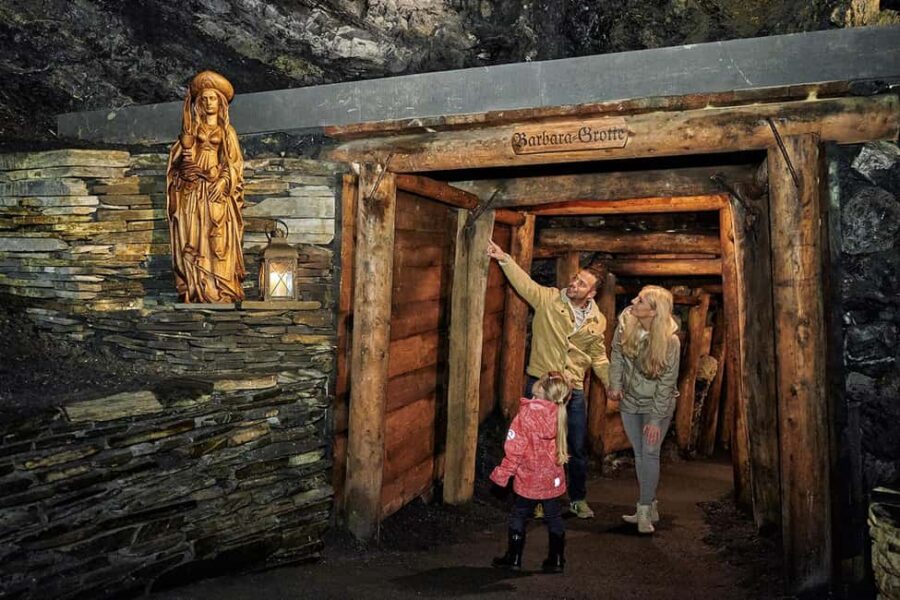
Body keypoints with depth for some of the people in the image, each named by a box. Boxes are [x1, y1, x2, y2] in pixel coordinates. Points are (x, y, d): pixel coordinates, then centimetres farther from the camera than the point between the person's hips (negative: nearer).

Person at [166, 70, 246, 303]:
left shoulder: (226, 130, 11)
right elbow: (183, 156, 7)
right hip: (193, 192, 1)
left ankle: (221, 294, -4)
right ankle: (196, 292, -2)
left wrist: (223, 181, -12)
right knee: (194, 240, -4)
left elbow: (233, 162, 4)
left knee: (218, 241, -6)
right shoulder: (193, 127, 14)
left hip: (217, 192, -1)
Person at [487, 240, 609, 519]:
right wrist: (504, 258, -30)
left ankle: (578, 499, 35)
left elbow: (598, 357, 13)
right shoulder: (548, 299, -7)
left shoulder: (597, 321, 3)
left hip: (574, 391, 3)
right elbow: (524, 282, -17)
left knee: (577, 449, 13)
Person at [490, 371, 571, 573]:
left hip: (528, 480, -4)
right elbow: (557, 446, 8)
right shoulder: (558, 414, -5)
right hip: (553, 479, 4)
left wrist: (503, 473, -8)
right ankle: (556, 560, 23)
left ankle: (513, 558, 20)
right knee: (554, 519, 16)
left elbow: (515, 448, -17)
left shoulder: (527, 413, -19)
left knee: (518, 517, 12)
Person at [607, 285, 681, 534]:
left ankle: (645, 510, 12)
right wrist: (615, 384, -9)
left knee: (650, 454, -2)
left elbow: (667, 382, -19)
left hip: (657, 404, -4)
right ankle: (650, 507, 27)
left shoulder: (670, 341, -25)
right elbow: (617, 355, 1)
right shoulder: (625, 323, -14)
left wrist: (656, 419, -18)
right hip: (630, 401, 5)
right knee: (639, 454, 12)